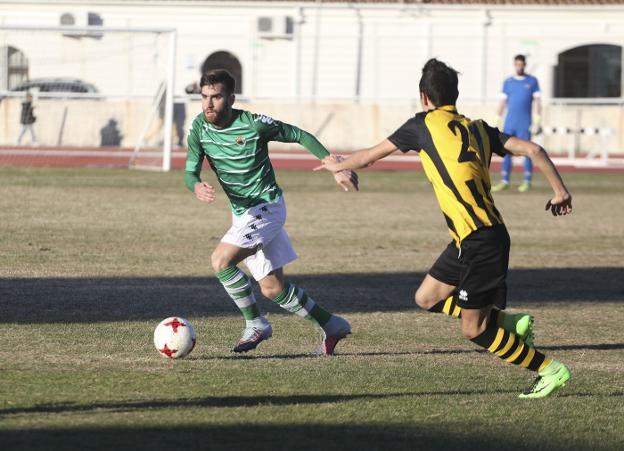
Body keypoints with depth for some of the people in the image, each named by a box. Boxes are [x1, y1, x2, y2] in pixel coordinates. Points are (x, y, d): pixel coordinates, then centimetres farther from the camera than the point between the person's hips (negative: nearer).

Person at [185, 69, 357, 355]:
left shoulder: (253, 124, -17)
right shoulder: (199, 127, -3)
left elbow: (300, 136, -6)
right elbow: (190, 172, -5)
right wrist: (197, 187, -30)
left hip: (266, 207, -7)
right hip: (242, 213, 7)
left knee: (221, 260, -23)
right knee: (272, 288, 9)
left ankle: (256, 324, -7)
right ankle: (332, 326, 27)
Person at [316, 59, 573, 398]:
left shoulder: (424, 124, 0)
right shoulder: (478, 129, 16)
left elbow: (369, 156, 11)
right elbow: (532, 150, 6)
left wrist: (339, 165, 30)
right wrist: (560, 190, 11)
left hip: (481, 240, -8)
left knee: (473, 330, -1)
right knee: (427, 298, 18)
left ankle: (551, 370, 2)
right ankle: (510, 323, 20)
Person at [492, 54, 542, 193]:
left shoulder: (532, 81, 4)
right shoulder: (508, 82, 12)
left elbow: (536, 102, 1)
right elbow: (502, 102, 13)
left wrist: (537, 122, -7)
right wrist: (496, 122, 8)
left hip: (524, 124, -3)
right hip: (509, 123, 3)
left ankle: (527, 182, 2)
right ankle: (504, 181, 3)